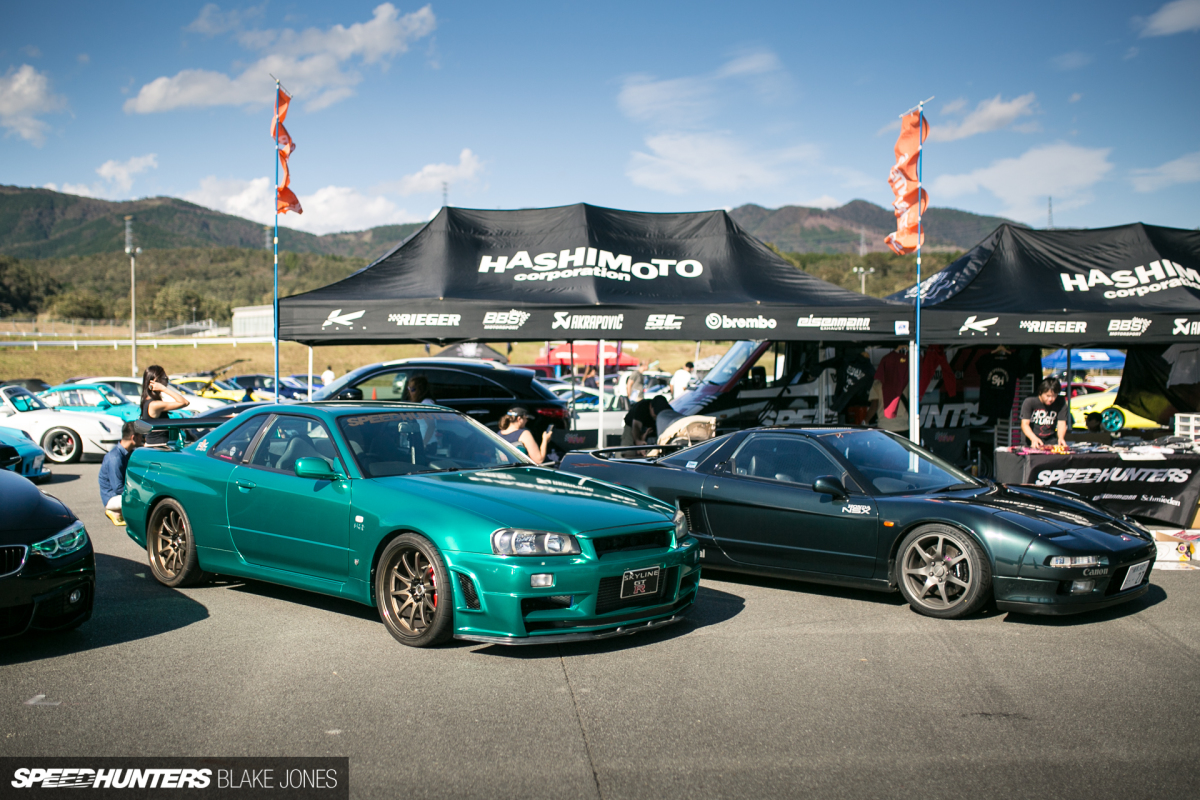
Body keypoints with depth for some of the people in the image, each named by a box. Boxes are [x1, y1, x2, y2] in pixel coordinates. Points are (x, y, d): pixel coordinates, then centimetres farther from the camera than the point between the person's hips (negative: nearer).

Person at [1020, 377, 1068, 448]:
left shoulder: (1061, 402, -4)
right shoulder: (1029, 402, -12)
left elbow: (1061, 423, -5)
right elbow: (1025, 424, -17)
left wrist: (1061, 438, -26)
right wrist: (1034, 439, -35)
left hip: (1050, 438, 3)